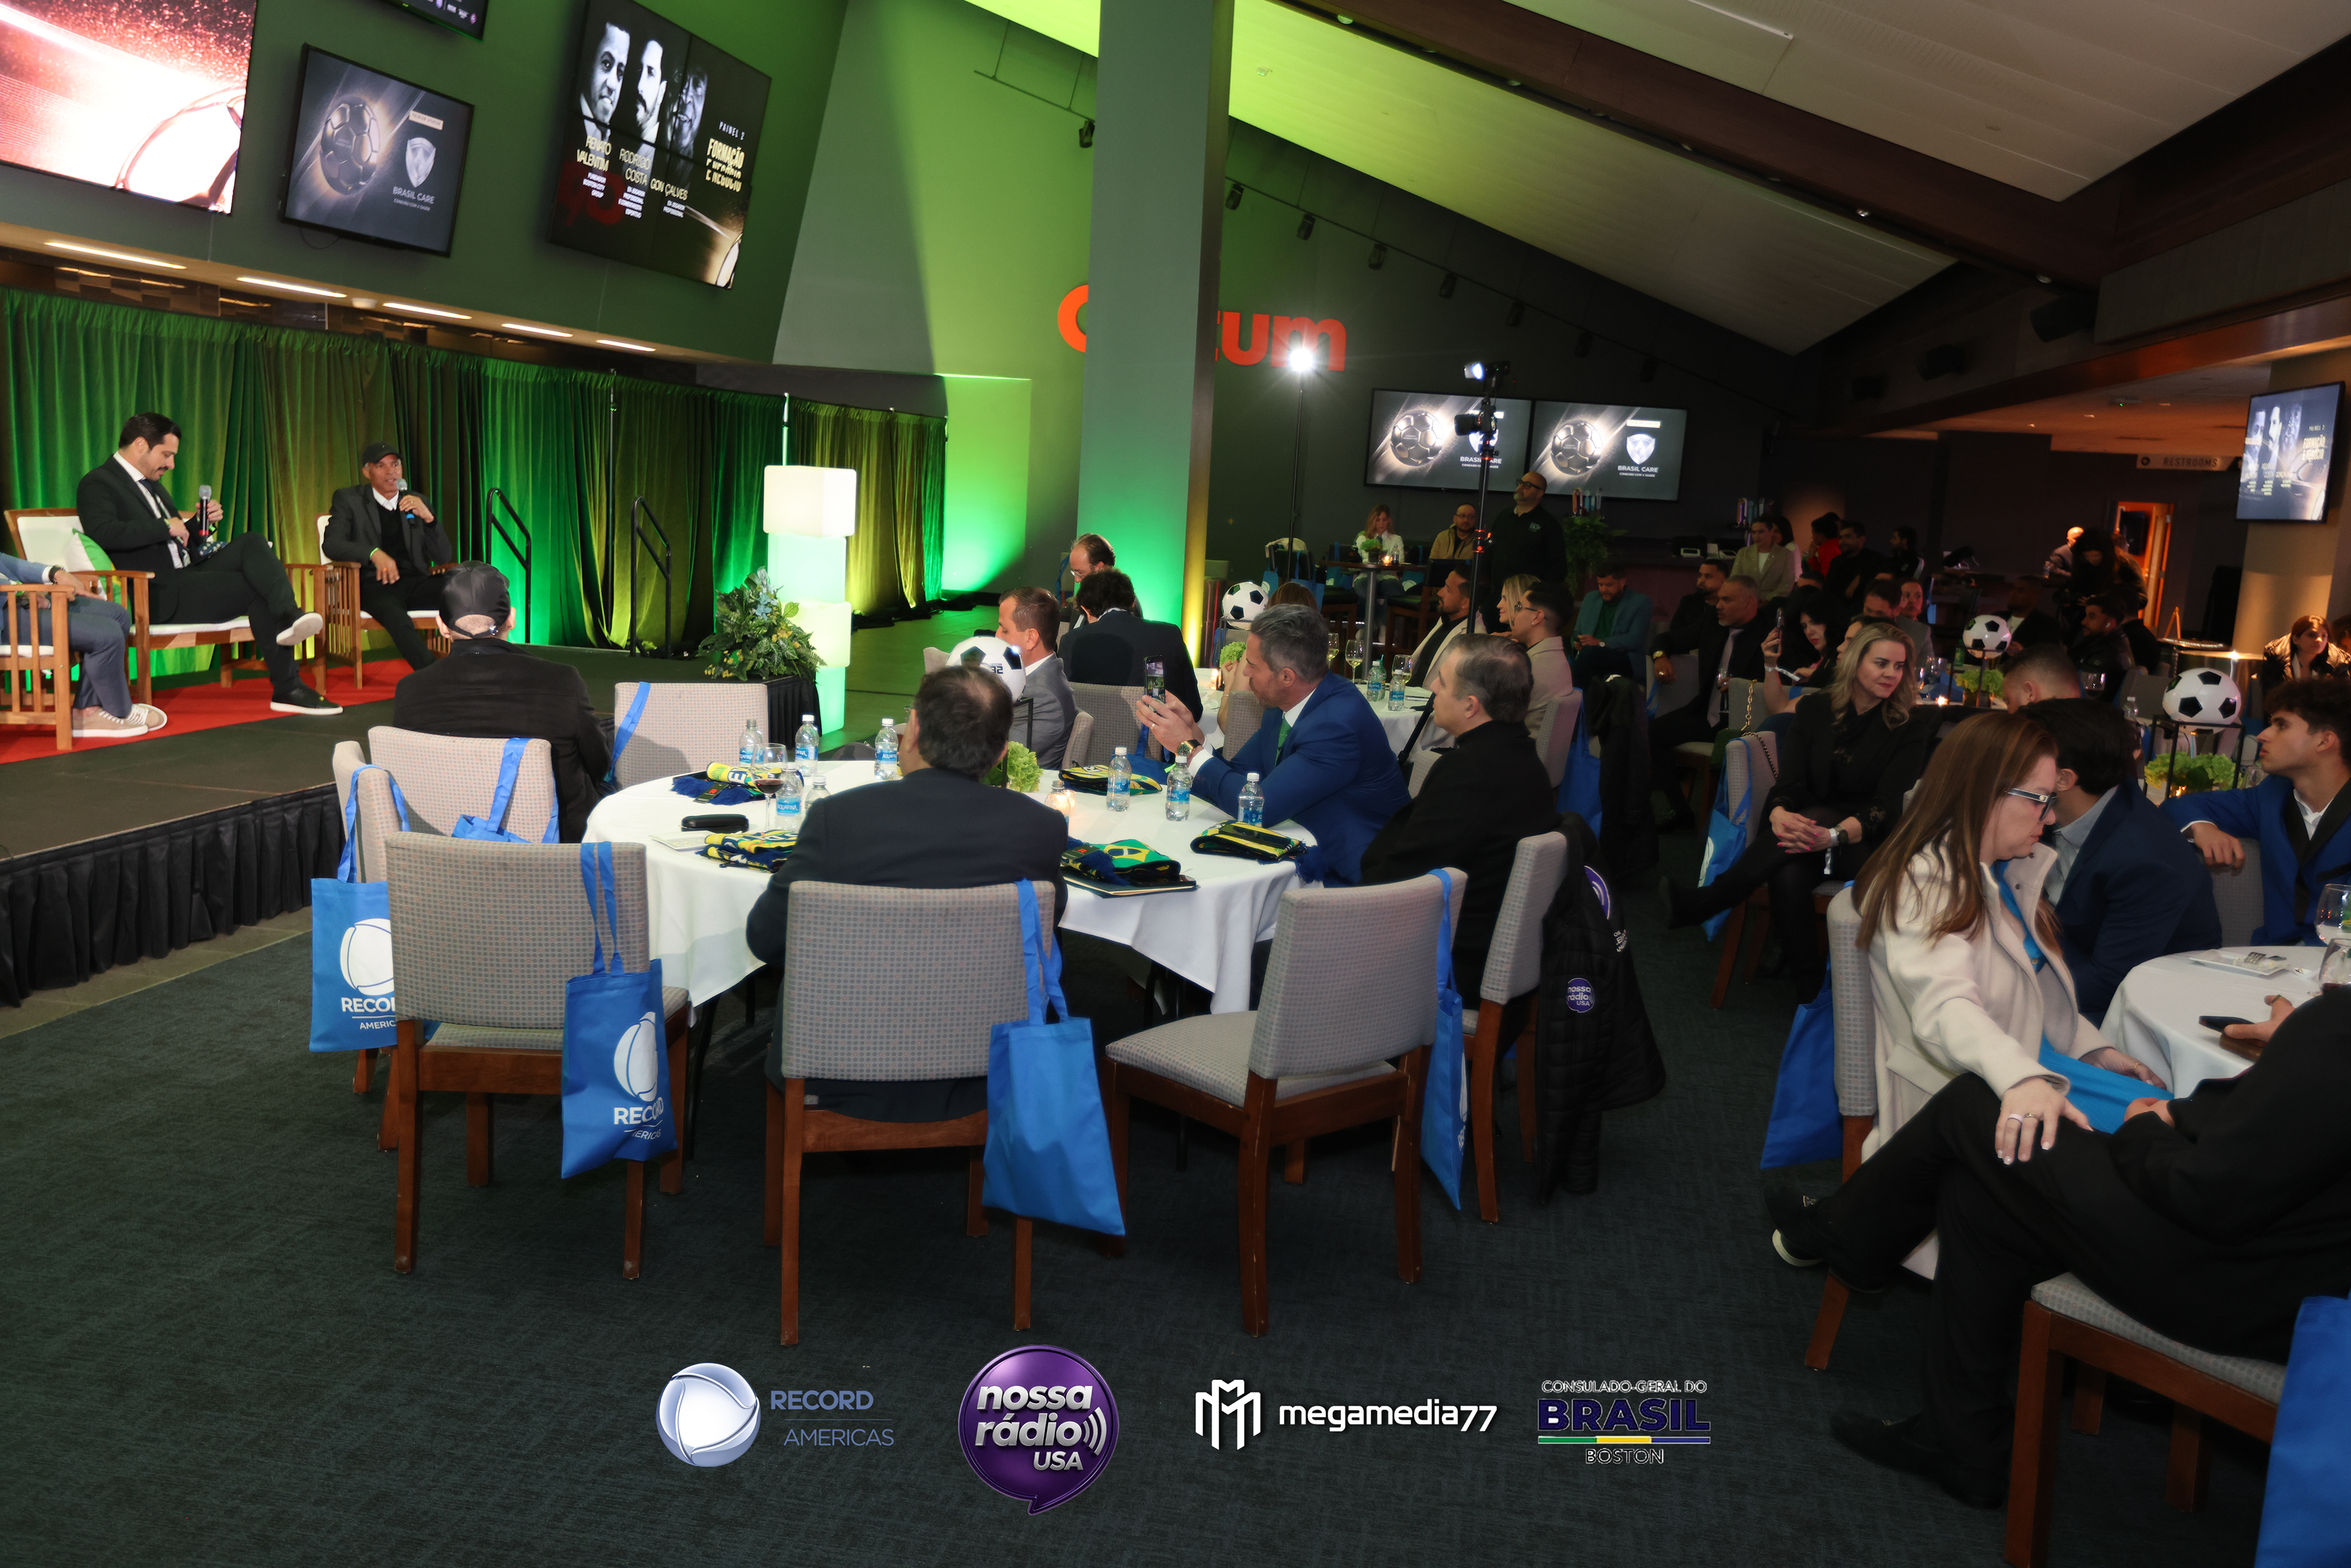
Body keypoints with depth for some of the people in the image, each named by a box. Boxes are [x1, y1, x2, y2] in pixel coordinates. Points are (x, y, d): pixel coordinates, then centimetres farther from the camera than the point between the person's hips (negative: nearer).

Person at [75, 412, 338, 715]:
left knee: (251, 543, -18)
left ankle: (289, 617, -41)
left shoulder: (151, 484, 24)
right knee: (256, 590, -22)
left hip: (187, 576, 8)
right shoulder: (98, 483, -4)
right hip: (158, 594, -8)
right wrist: (167, 526, -19)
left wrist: (197, 522, 10)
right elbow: (104, 532, -24)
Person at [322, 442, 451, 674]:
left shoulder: (418, 503, 18)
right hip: (375, 584, -3)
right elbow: (331, 544, -3)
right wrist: (374, 553, -22)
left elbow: (444, 557, 10)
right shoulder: (349, 499, 11)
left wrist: (428, 518, -8)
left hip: (416, 583, 3)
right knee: (394, 614, -39)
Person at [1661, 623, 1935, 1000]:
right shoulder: (1814, 710, 9)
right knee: (1788, 876, -36)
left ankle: (1700, 904, -39)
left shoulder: (1911, 724, 1)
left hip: (1869, 842, -2)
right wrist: (1779, 813, -27)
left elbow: (1888, 804, -11)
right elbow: (1790, 783, 0)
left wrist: (1837, 834, -32)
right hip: (1812, 829, 3)